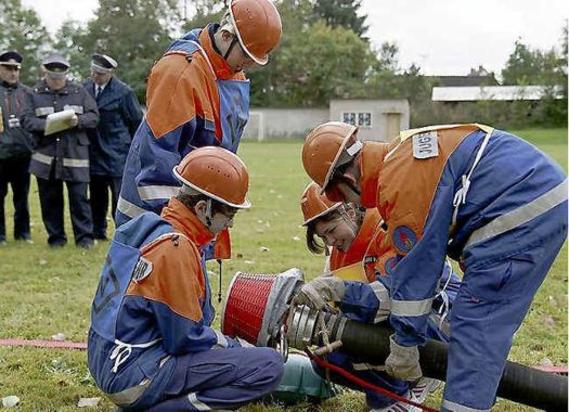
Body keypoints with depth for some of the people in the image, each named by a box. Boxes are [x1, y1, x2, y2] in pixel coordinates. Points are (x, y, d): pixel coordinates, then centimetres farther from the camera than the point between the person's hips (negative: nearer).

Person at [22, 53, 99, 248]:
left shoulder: (79, 92, 8)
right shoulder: (35, 94, 8)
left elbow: (94, 116, 5)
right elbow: (27, 120, 0)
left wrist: (79, 121, -15)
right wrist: (46, 124, -18)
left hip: (75, 154, -1)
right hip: (46, 155, 1)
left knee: (79, 197, -3)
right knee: (50, 199, 7)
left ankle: (84, 237, 4)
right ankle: (56, 237, 18)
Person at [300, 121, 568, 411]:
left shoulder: (399, 185, -16)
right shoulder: (401, 154, 15)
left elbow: (416, 270, -11)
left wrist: (404, 345, -1)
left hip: (521, 214, -10)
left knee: (474, 325, -8)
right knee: (492, 324, 17)